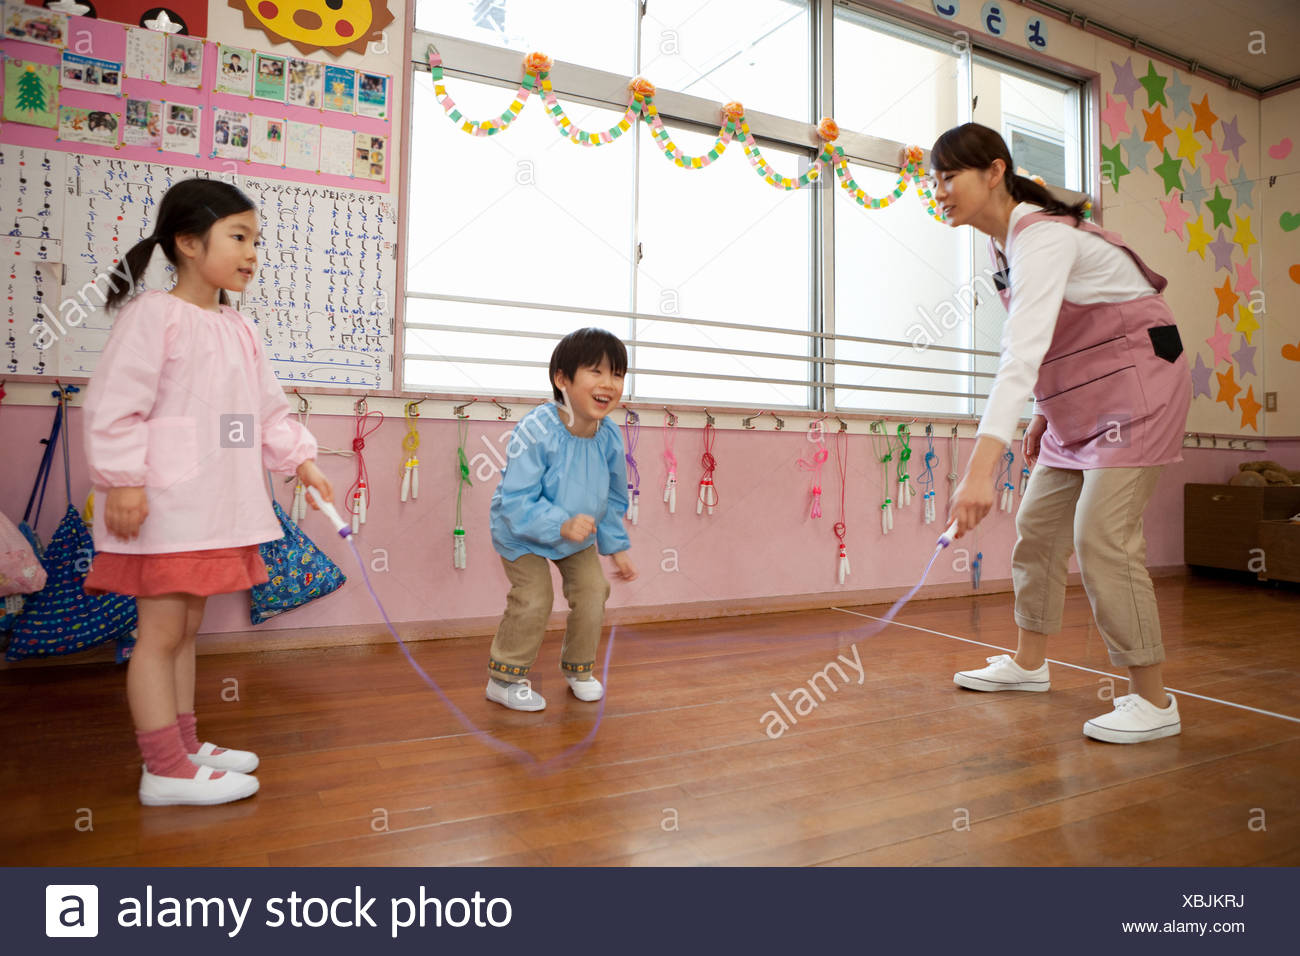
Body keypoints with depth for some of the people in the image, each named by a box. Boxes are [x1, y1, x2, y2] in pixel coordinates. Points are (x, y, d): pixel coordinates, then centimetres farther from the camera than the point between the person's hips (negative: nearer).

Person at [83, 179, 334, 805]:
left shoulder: (240, 330, 15)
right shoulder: (153, 314, -9)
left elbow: (269, 407, 19)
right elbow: (114, 404, -14)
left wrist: (300, 459, 11)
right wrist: (122, 481, -18)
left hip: (215, 507, 8)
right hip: (161, 506, -8)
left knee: (185, 628, 16)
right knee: (161, 632, -1)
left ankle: (183, 747, 28)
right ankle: (165, 770, 8)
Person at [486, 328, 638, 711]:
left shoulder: (609, 437, -17)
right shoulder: (536, 431, -35)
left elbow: (613, 499, 0)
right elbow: (516, 502, -34)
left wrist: (617, 546, 4)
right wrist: (561, 525, -45)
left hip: (579, 535, 6)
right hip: (523, 533, -5)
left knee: (593, 592, 4)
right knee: (534, 600, -12)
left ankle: (578, 669, 28)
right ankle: (504, 678, 11)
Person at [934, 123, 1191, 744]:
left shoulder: (1040, 236, -24)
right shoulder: (1003, 243, 5)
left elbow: (1023, 356, -38)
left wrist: (980, 469, -47)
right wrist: (1044, 413, 12)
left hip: (1137, 385, -9)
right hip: (1080, 403, 9)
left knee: (1101, 535, -15)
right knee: (1037, 524, 10)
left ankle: (1153, 702, 0)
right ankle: (1028, 663, 26)